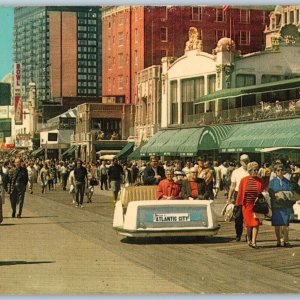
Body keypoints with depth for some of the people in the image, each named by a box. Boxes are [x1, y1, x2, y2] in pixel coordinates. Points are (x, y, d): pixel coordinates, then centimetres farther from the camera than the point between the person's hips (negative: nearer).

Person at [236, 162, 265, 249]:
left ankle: (253, 242, -6)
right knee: (248, 224, 9)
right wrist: (238, 205, 2)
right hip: (247, 205, 0)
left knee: (256, 223, -8)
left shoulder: (260, 181, 0)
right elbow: (240, 193, 3)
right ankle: (249, 239, 32)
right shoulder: (243, 180, -1)